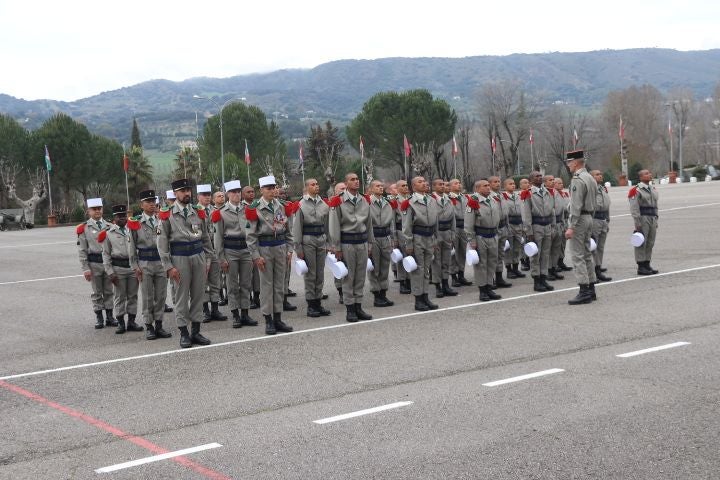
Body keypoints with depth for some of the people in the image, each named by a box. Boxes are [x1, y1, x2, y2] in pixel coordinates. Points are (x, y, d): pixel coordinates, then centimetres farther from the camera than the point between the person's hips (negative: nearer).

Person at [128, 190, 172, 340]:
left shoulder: (162, 220, 7)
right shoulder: (135, 223, 0)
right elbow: (132, 246, 2)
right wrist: (135, 266, -3)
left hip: (161, 261, 2)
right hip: (145, 263, -2)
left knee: (161, 296, 6)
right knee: (147, 297, 2)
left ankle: (159, 325, 14)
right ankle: (149, 326, 10)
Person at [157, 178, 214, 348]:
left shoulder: (199, 213, 9)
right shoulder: (167, 215, -3)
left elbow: (206, 238, 15)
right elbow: (162, 243, -4)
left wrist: (208, 260, 10)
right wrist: (168, 267, -9)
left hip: (199, 256, 4)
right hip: (179, 259, -4)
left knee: (198, 295, 7)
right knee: (181, 297, 1)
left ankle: (196, 332, 16)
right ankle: (184, 334, 8)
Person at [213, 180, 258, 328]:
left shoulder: (247, 210, 8)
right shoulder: (221, 213, 0)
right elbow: (218, 237, 1)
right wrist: (221, 258, -3)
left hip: (246, 249, 3)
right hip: (230, 251, -3)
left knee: (246, 284, 6)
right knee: (233, 285, 2)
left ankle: (245, 314, 13)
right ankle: (235, 315, 8)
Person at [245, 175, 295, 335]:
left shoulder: (282, 206, 7)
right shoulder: (255, 209, -7)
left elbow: (288, 230, 14)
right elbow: (250, 235, -8)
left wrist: (289, 250, 7)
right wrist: (256, 256, -11)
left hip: (281, 247, 4)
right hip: (264, 248, -4)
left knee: (279, 284, 8)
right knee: (266, 284, 1)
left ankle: (278, 319, 16)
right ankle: (268, 321, 7)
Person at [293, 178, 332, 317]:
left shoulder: (323, 204, 9)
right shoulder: (301, 205, -4)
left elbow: (327, 225, 13)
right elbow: (297, 227, -4)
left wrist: (327, 243, 9)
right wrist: (298, 248, -7)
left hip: (321, 239, 4)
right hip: (308, 241, -4)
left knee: (320, 273, 8)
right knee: (310, 274, 0)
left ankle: (318, 302, 16)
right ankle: (311, 305, 6)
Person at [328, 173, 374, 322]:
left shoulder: (364, 201, 10)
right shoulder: (338, 202, -6)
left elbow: (369, 224, 15)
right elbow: (334, 226, -6)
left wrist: (370, 244, 14)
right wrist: (336, 248, -8)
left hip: (362, 242, 5)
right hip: (347, 243, -5)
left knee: (360, 277, 8)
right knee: (348, 277, 2)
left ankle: (358, 307, 16)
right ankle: (350, 309, 8)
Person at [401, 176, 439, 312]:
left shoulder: (431, 200, 11)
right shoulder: (410, 203, -9)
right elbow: (407, 226, -10)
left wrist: (435, 240, 14)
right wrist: (408, 245, -12)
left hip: (429, 239, 6)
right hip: (417, 239, -6)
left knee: (426, 269, 11)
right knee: (418, 270, -1)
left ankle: (425, 297, 18)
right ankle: (418, 300, 5)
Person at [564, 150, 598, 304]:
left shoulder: (577, 180, -16)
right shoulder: (591, 178, 15)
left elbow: (576, 206, -22)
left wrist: (571, 227, -23)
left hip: (579, 219, -10)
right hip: (589, 218, 10)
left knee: (577, 256, -8)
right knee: (587, 254, 14)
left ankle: (584, 292, -9)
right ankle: (591, 290, 18)